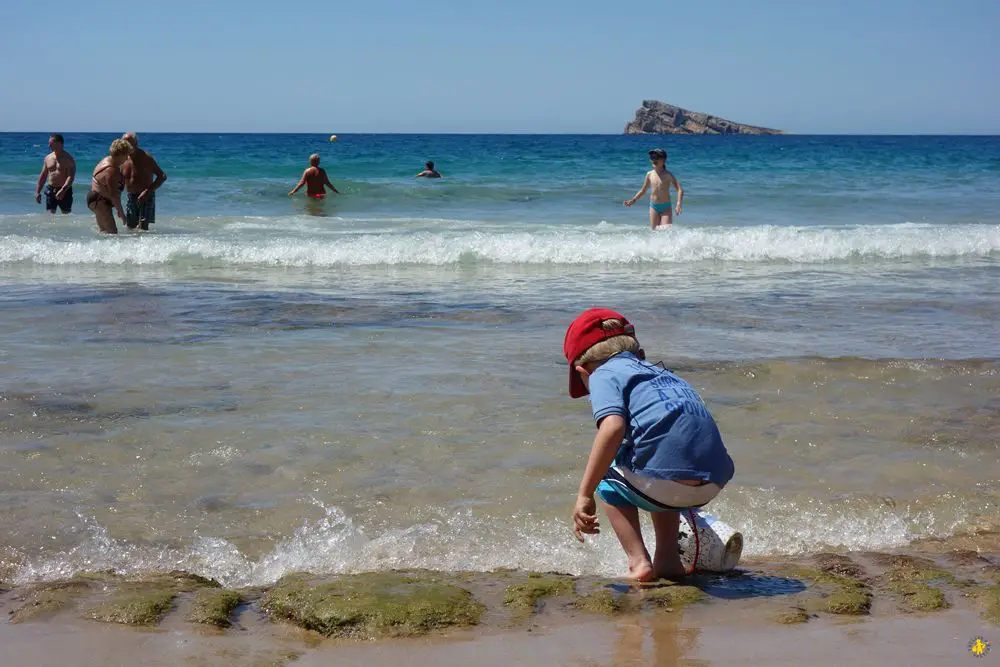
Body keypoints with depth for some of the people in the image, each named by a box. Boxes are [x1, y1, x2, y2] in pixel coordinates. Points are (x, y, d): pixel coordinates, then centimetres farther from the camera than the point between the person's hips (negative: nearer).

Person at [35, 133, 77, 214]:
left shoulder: (68, 159, -8)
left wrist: (63, 190, -31)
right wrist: (37, 191, 11)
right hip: (50, 190, 4)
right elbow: (43, 176, 15)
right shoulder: (48, 158, 9)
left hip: (65, 191, -4)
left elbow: (71, 177, -18)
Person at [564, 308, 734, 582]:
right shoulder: (664, 374, 32)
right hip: (714, 482, 7)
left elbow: (613, 428, -9)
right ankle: (668, 559, 28)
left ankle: (639, 562, 11)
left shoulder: (603, 374, 11)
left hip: (667, 482, -7)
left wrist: (585, 495, -8)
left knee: (607, 474, 23)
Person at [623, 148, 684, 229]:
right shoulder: (649, 174, 2)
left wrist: (679, 204, -29)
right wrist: (633, 200, 5)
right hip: (653, 207, 3)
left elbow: (680, 190, -15)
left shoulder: (667, 175, -9)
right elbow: (643, 191, 15)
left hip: (666, 207, -3)